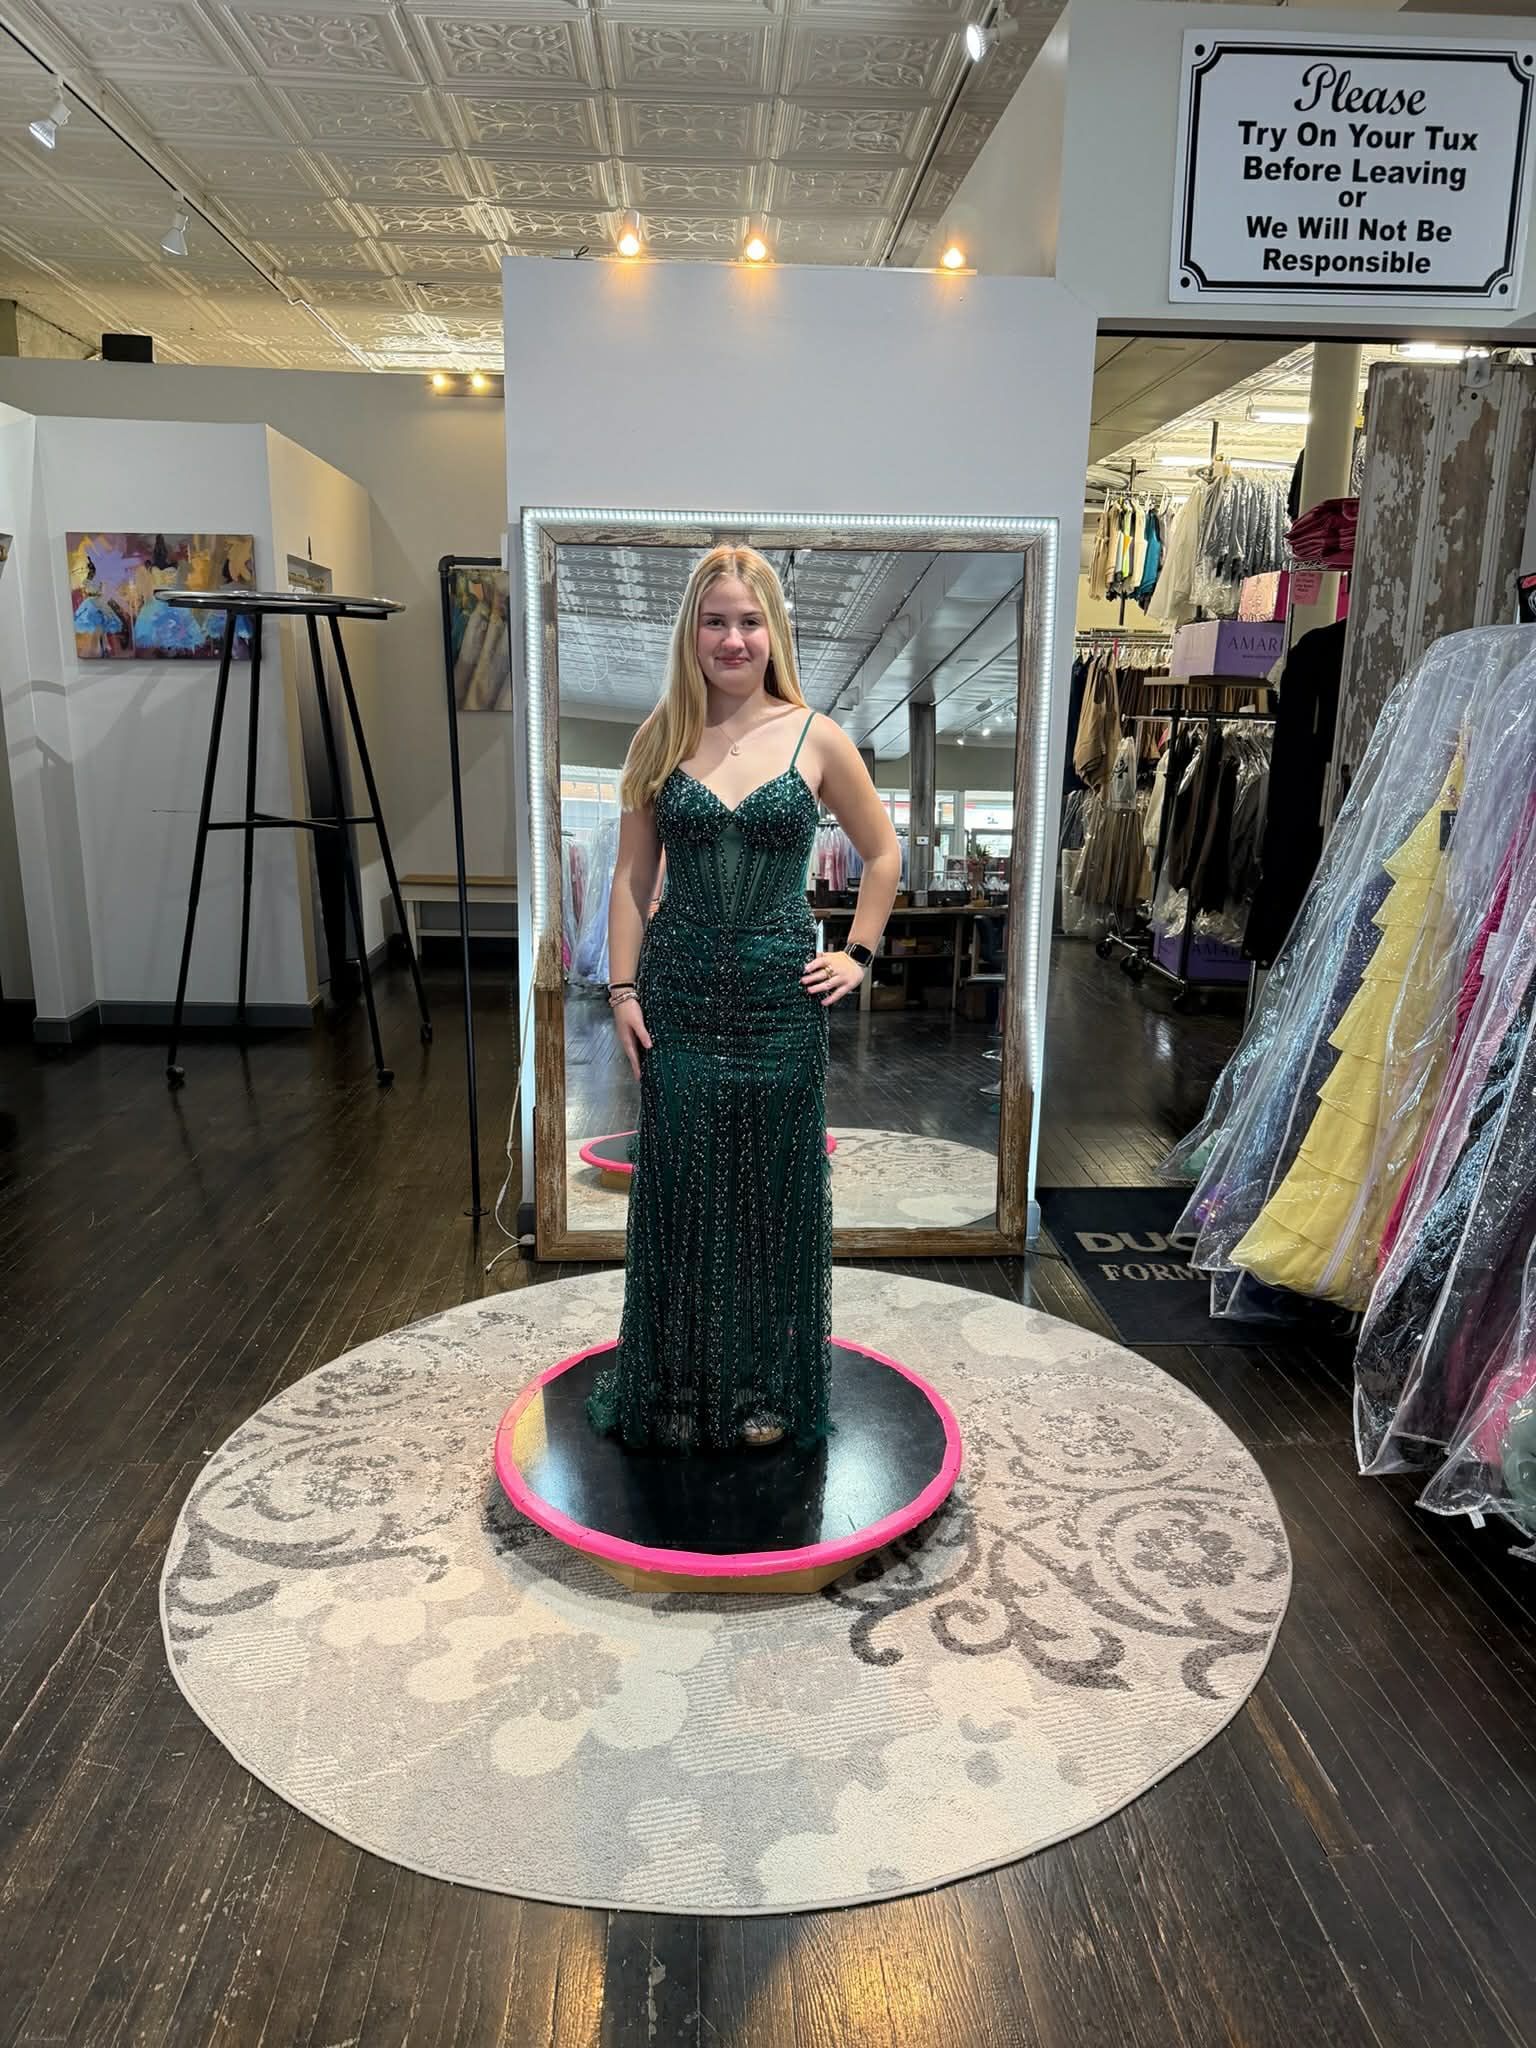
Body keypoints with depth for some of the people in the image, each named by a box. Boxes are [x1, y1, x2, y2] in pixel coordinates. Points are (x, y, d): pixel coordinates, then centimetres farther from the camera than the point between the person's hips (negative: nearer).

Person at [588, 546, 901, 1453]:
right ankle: (678, 1386, 27)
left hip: (781, 996, -1)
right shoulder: (662, 738, 3)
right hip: (680, 994, 1)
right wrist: (624, 988, -3)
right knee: (681, 1190, 8)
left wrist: (857, 954, 2)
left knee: (776, 1191, 9)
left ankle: (767, 1387, 28)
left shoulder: (816, 739, -1)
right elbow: (633, 875, 4)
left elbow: (884, 853, 9)